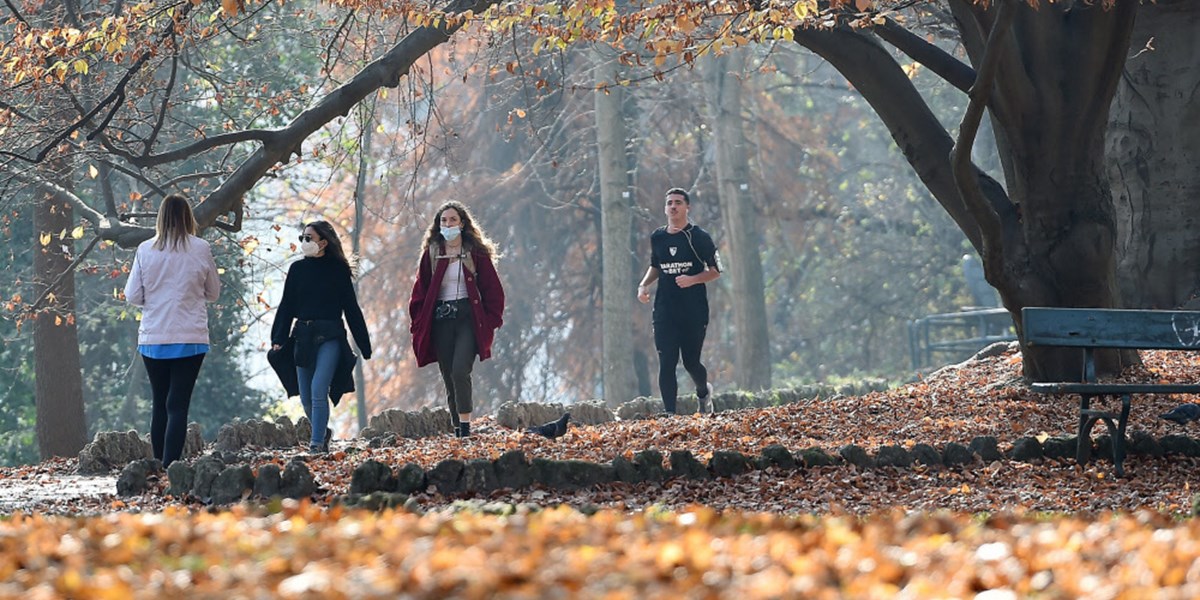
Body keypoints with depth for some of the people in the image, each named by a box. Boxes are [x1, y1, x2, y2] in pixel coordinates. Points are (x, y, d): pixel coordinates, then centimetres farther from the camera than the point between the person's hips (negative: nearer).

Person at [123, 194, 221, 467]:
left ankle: (159, 466, 15)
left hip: (152, 339, 2)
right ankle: (171, 466, -15)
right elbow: (213, 292, 8)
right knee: (178, 404, -4)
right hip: (190, 339, -2)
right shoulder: (200, 249, -4)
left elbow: (132, 296, 2)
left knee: (159, 404, 14)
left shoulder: (145, 250, -2)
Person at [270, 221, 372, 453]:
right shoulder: (298, 269, 9)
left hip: (330, 337, -4)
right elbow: (286, 306, 7)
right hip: (303, 336, 4)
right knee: (306, 398, 6)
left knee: (318, 391, -17)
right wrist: (278, 339, -5)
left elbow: (351, 309, 2)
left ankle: (317, 443, -13)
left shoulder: (338, 270, 0)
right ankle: (323, 431, 30)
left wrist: (364, 346, 0)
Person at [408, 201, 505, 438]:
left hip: (468, 319, -3)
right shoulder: (431, 253, 10)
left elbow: (493, 289, 5)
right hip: (440, 322, 3)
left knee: (460, 372, -20)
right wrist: (420, 324, 4)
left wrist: (491, 320, -3)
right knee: (449, 379, 3)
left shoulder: (476, 252, 3)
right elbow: (420, 291, 12)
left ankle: (465, 427, -19)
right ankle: (458, 430, 9)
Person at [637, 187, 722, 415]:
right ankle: (669, 413, -9)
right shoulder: (657, 238, 9)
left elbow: (715, 270, -2)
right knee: (666, 363, -8)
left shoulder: (699, 237, -4)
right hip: (665, 311, 3)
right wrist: (644, 285, 7)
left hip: (694, 311, -3)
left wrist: (693, 279, -19)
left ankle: (704, 392, 37)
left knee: (691, 362, 4)